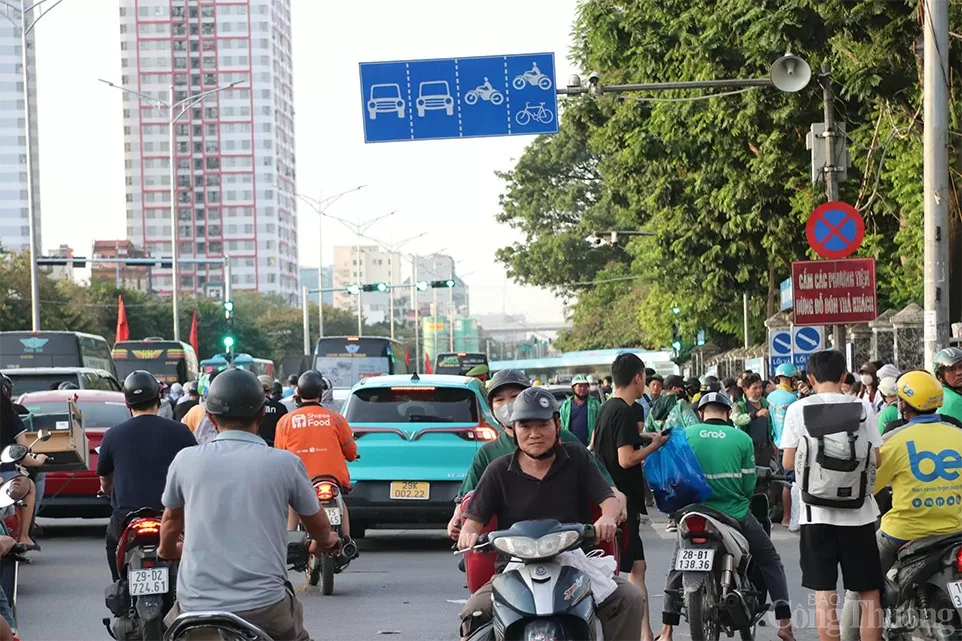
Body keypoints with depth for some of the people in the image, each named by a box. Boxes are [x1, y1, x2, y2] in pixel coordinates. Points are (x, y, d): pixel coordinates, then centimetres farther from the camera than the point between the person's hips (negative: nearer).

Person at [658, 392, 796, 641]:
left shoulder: (686, 434, 0)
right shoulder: (742, 439, -2)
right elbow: (748, 485, 1)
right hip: (735, 515, -1)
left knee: (678, 568, 19)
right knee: (770, 562, 17)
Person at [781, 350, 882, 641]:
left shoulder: (798, 409, -3)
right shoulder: (862, 409, -2)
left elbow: (788, 463, -3)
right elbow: (876, 460, -1)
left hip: (817, 513, 0)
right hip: (858, 511, 0)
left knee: (824, 593, 4)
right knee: (869, 592, 8)